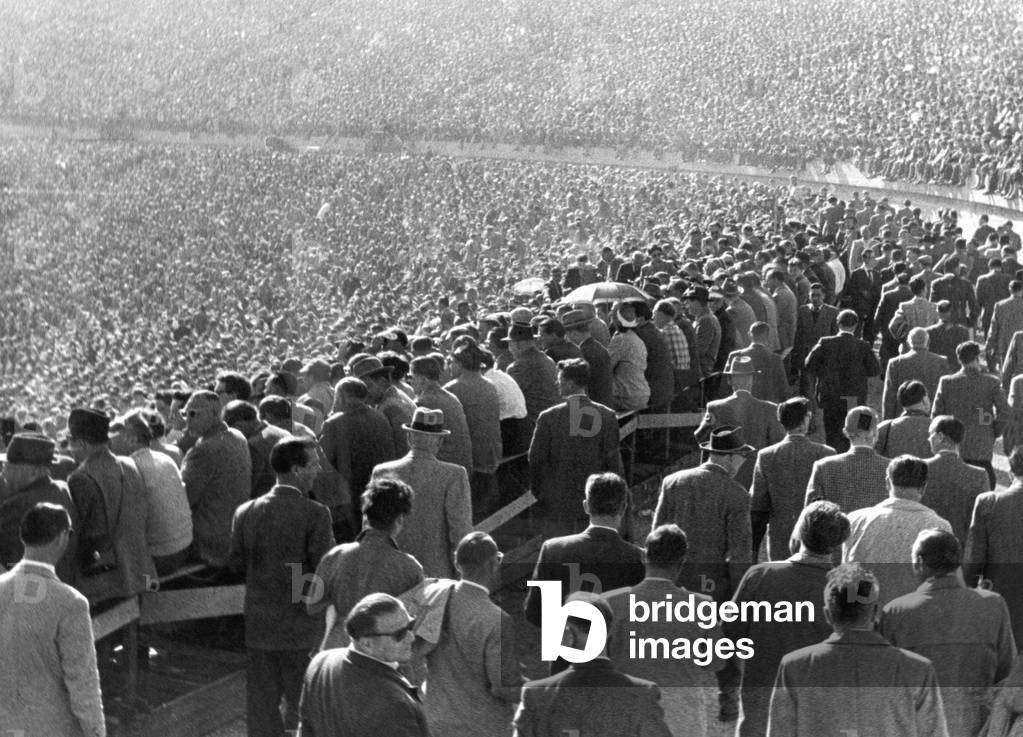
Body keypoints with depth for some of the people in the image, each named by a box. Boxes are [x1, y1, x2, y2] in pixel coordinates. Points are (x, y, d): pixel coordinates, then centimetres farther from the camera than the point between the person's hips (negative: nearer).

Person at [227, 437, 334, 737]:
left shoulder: (245, 512, -3)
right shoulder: (315, 514, -16)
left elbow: (235, 564, 4)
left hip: (258, 627, 4)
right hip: (302, 628, -3)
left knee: (262, 704, 13)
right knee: (301, 707, 9)